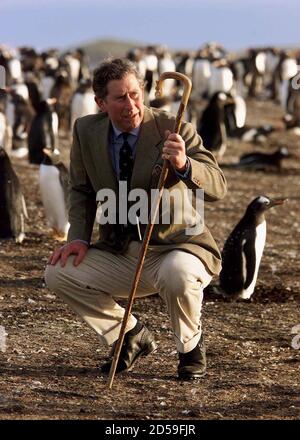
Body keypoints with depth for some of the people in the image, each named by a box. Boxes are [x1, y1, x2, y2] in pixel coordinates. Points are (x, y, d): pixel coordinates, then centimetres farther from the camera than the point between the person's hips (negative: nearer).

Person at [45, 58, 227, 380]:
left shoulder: (173, 130, -14)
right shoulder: (86, 131, -1)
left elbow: (218, 187, -20)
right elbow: (81, 190, 14)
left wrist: (185, 166, -41)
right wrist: (79, 237, -2)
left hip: (176, 248, -5)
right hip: (119, 254, 5)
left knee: (177, 274, -38)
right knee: (59, 273, -13)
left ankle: (191, 348, -3)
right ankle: (132, 336, 9)